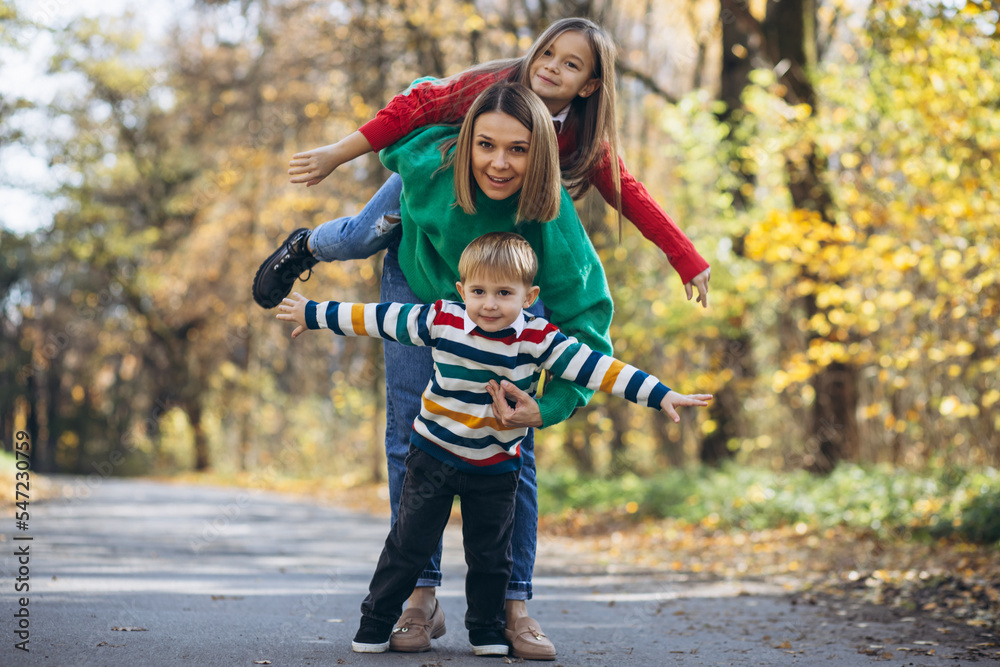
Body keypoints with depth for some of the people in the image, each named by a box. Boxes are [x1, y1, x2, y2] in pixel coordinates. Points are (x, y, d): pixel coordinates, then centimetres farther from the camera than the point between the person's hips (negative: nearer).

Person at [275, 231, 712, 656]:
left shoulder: (539, 339, -14)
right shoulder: (440, 321, -12)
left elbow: (596, 367, -15)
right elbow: (377, 318, -1)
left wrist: (660, 395, -20)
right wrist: (314, 314, 7)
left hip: (495, 467, 1)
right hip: (433, 455, 0)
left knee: (490, 553, 7)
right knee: (409, 543, 4)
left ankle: (486, 630, 25)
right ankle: (376, 621, 18)